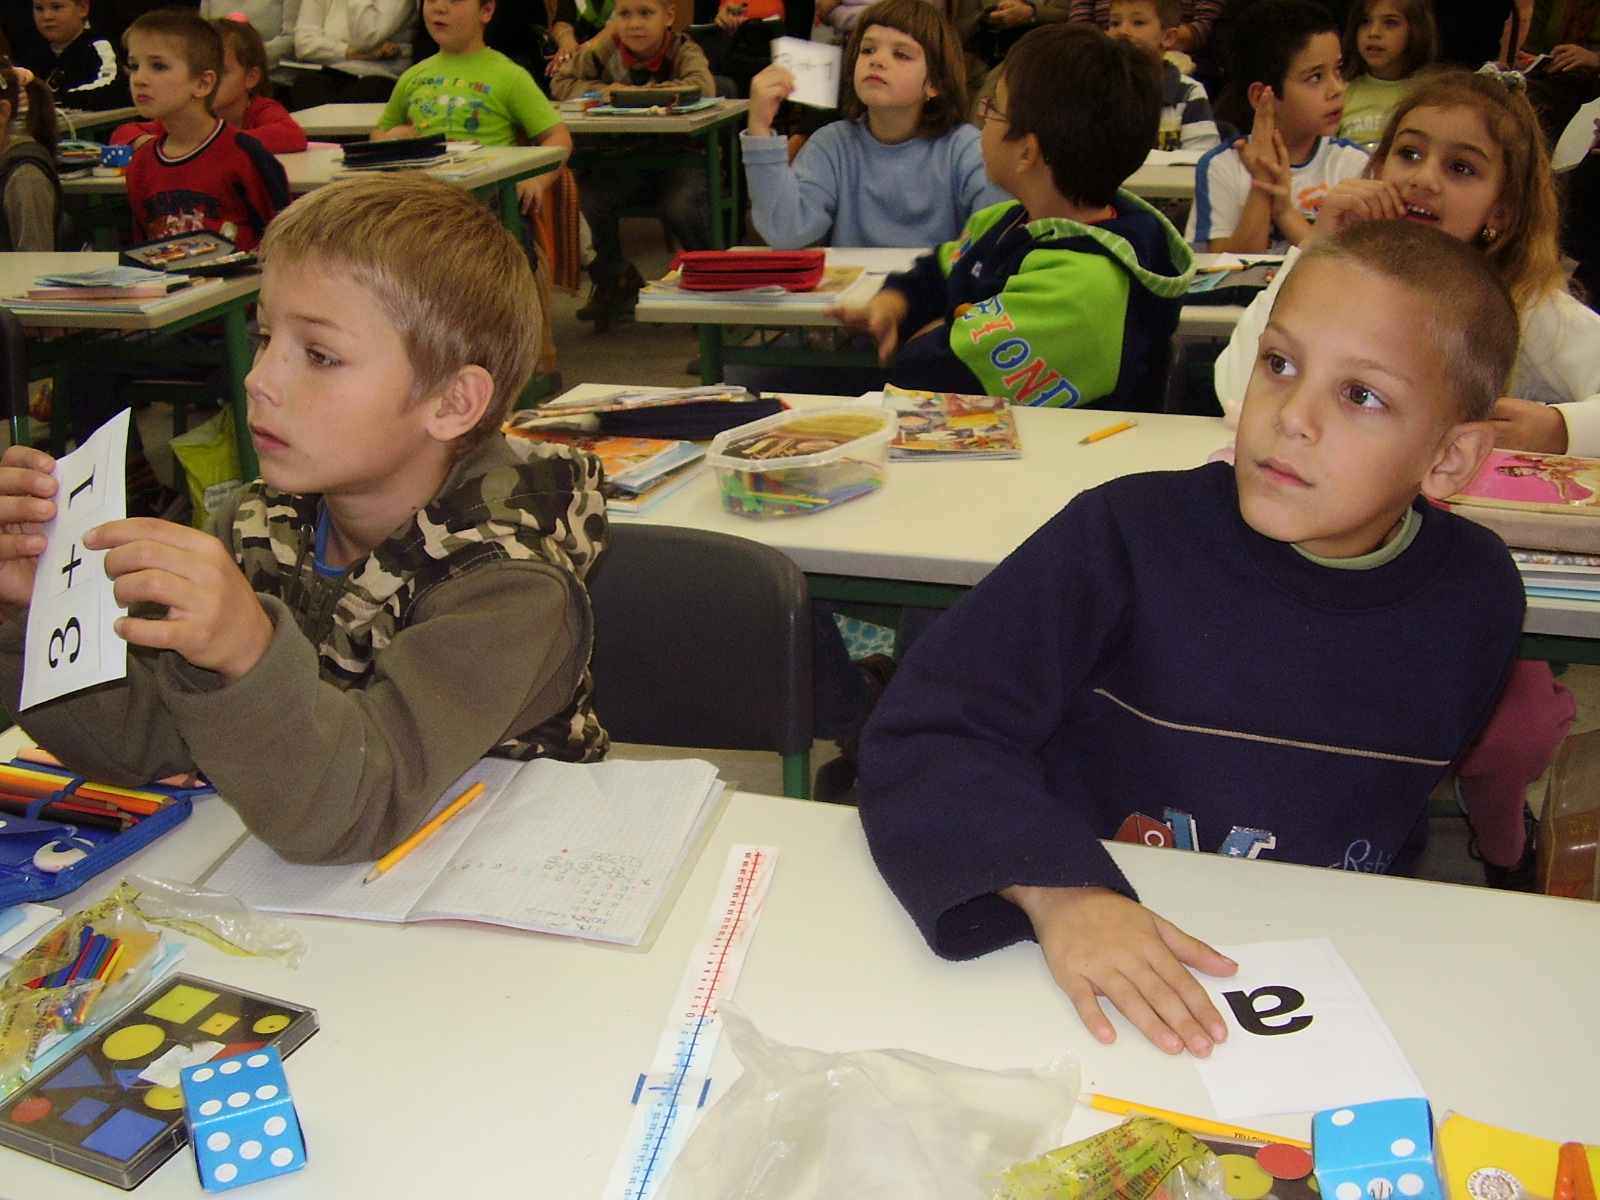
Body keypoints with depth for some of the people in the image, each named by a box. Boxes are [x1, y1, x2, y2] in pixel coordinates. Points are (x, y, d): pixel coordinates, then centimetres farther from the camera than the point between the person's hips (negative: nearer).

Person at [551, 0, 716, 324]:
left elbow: (702, 87, -30)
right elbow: (560, 82, 3)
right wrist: (602, 91, -16)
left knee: (680, 207, -32)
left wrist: (633, 93, -28)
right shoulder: (607, 50, -1)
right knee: (587, 196, -21)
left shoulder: (683, 50, -9)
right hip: (625, 157, 3)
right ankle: (614, 281, 4)